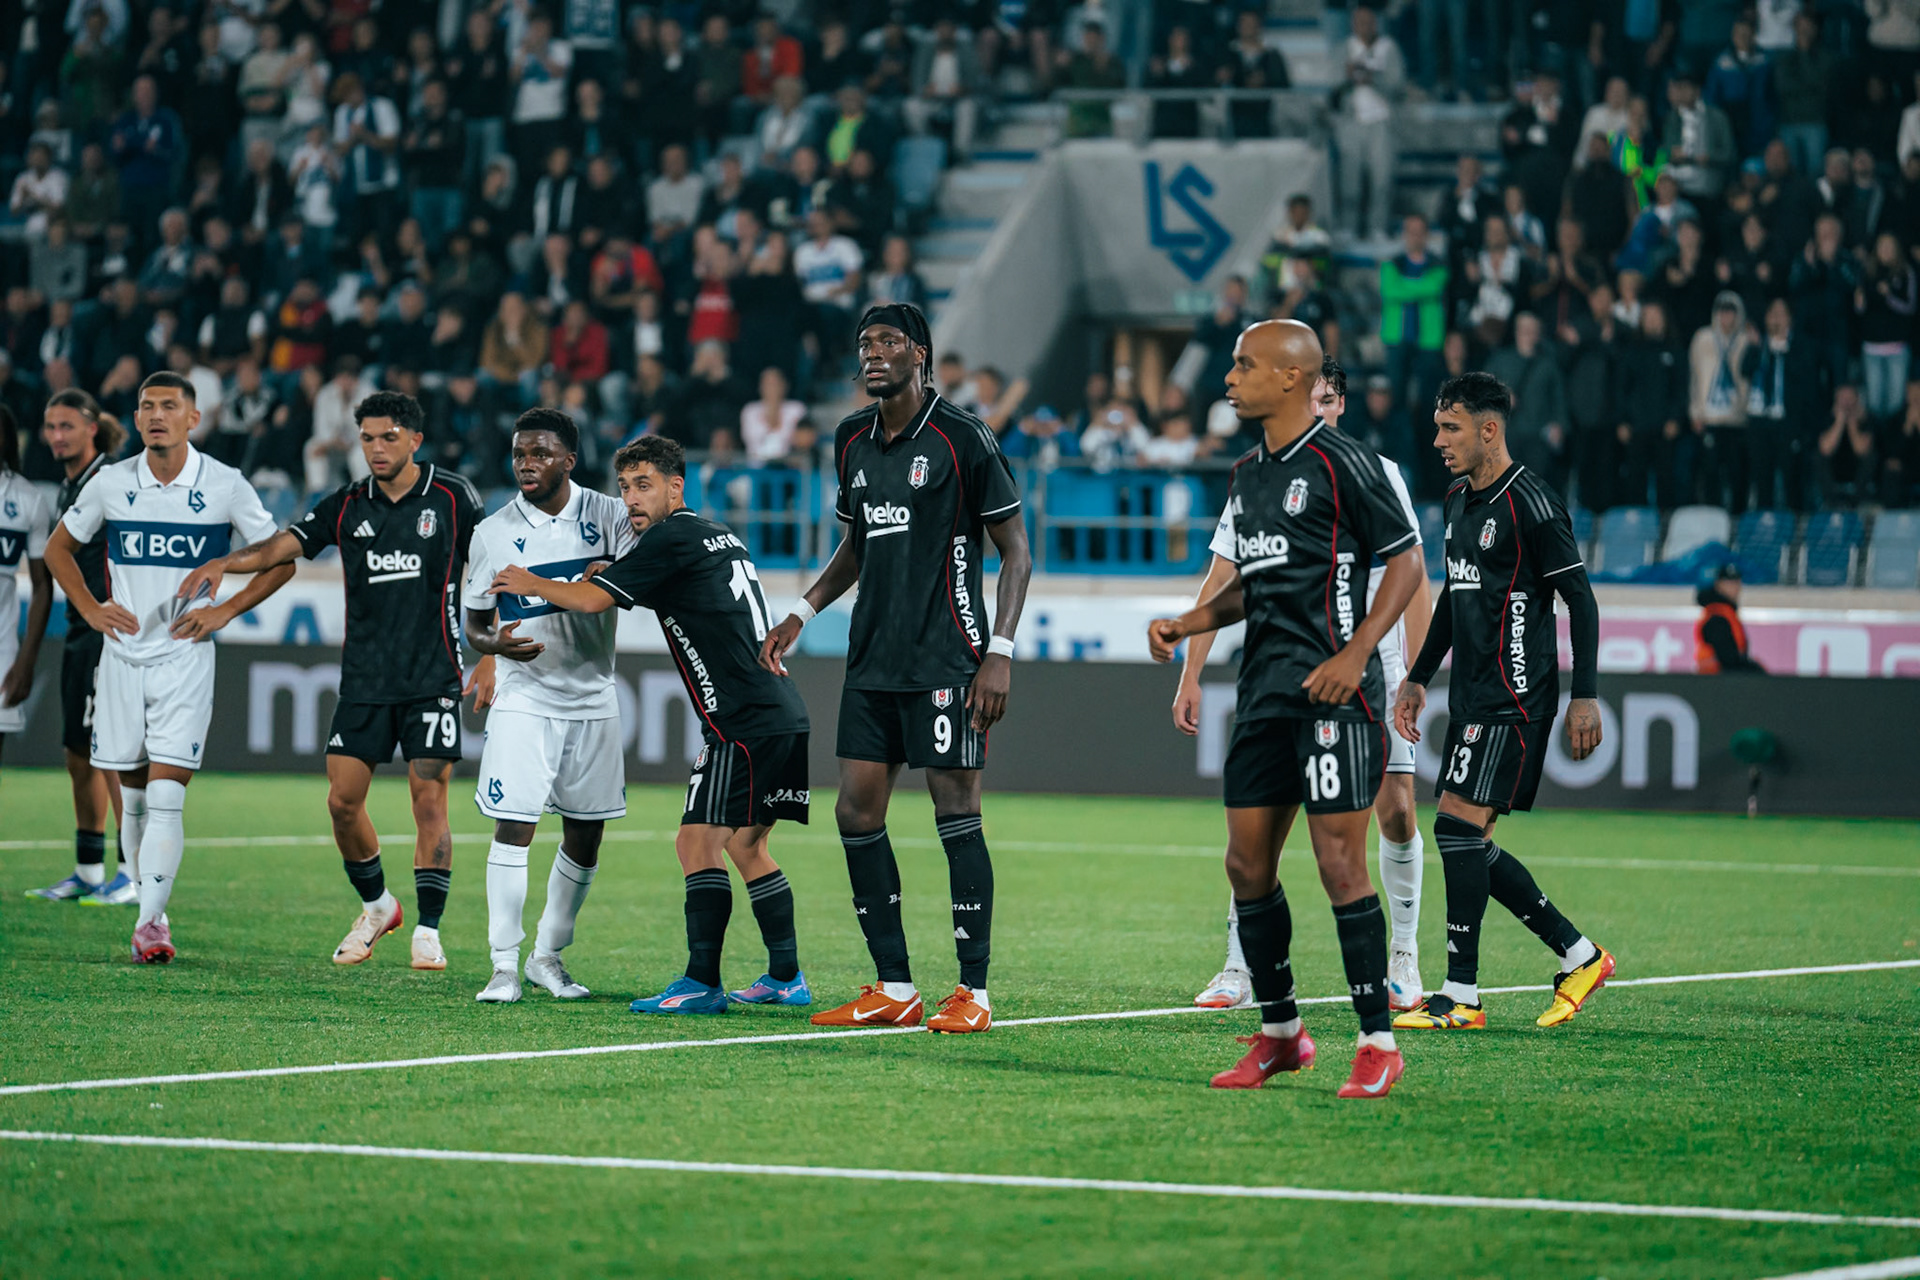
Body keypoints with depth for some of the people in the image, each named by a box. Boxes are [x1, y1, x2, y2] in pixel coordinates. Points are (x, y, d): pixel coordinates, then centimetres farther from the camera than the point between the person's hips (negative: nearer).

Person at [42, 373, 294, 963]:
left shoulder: (226, 487, -4)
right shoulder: (110, 484, 2)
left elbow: (281, 560, 5)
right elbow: (59, 548, 17)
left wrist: (226, 609, -4)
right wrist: (90, 608, 5)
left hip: (186, 655, -3)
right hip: (123, 653, 3)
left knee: (166, 796, -13)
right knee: (132, 798, 8)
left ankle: (149, 921, -14)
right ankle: (152, 910, 20)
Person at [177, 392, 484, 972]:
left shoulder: (453, 498, -2)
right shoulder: (346, 505, 4)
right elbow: (284, 544, -5)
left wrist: (490, 658, 0)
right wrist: (224, 563, -23)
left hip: (433, 679, -3)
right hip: (364, 679, 3)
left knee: (429, 800, -7)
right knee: (343, 799, -1)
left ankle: (428, 930, 2)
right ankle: (376, 906, 22)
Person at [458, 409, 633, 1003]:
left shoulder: (607, 516, 0)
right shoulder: (493, 533, 0)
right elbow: (474, 623, 5)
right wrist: (494, 642, -17)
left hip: (593, 698, 2)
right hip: (524, 697, -2)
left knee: (586, 833, 7)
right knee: (513, 825, -13)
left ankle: (548, 955, 22)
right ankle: (504, 966, -9)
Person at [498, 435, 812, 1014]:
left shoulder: (673, 538, -9)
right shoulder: (718, 534, 20)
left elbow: (592, 599, -8)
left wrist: (530, 584, 9)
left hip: (743, 723, -10)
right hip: (784, 716, 10)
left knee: (699, 842, -10)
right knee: (746, 846, 17)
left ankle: (701, 983, -16)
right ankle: (787, 978, 20)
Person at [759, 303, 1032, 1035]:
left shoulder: (962, 439, -7)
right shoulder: (853, 440, 12)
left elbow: (1015, 548, -5)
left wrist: (1000, 652, -13)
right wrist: (802, 613, 15)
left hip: (945, 662, -7)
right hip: (872, 659, 7)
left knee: (955, 811, -6)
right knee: (857, 813, 2)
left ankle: (974, 993, -1)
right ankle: (893, 989, 10)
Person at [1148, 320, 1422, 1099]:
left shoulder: (1342, 464, -8)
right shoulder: (1247, 476, 16)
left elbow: (1406, 561, -7)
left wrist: (1354, 656, -16)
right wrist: (1185, 624, 9)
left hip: (1332, 692, -8)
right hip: (1263, 693, 8)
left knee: (1339, 861, -10)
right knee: (1247, 862, 6)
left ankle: (1378, 1042, -3)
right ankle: (1279, 1033, 19)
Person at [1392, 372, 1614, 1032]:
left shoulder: (1530, 503, -12)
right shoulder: (1459, 501, 14)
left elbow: (1581, 599, -12)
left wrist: (1585, 697, -16)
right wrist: (1419, 677, 25)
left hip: (1513, 699, -9)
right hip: (1471, 699, 9)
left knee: (1458, 825, -13)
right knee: (1468, 844, 7)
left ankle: (1461, 994, -9)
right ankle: (1578, 955, 18)